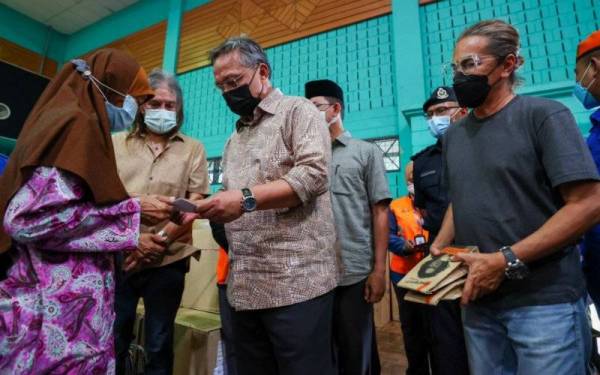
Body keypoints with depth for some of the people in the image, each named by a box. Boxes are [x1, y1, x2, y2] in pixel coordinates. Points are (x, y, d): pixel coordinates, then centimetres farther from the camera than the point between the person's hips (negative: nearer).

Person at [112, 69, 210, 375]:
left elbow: (194, 206, -2)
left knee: (158, 347, 12)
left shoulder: (193, 149, 4)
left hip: (167, 260, -1)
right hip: (118, 257, 2)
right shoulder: (116, 143, 9)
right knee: (111, 343, 14)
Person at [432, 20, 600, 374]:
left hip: (544, 300, -5)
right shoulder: (454, 134, 10)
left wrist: (506, 261, -21)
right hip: (478, 300, 6)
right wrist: (438, 247, 1)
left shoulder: (544, 115, -7)